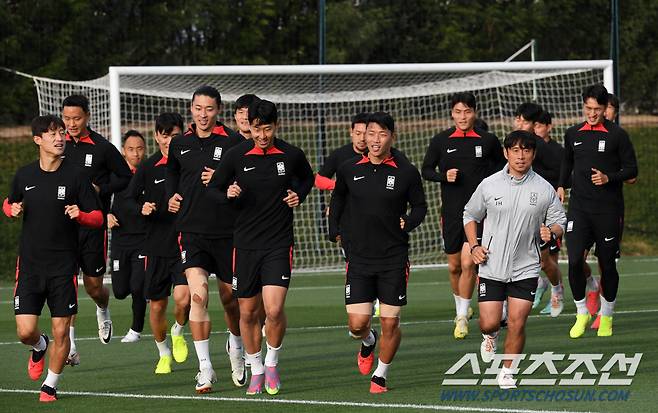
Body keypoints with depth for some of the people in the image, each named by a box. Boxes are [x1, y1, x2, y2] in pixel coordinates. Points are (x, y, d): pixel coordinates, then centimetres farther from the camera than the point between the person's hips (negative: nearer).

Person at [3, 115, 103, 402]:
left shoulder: (75, 176, -4)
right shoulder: (24, 175, 3)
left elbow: (97, 218, 0)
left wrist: (79, 215, -20)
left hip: (63, 266, -2)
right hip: (29, 264, 2)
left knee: (61, 331, -2)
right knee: (25, 331, -5)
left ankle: (51, 385, 18)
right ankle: (39, 348, 31)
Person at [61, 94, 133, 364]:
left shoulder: (103, 148, -4)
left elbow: (126, 178, 4)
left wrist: (100, 189, -11)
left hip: (93, 225, -2)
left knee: (93, 285, 6)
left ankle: (103, 311, 43)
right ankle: (69, 346, -9)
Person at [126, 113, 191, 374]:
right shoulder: (148, 168, 1)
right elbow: (128, 199, 3)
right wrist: (141, 209, -17)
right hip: (156, 247, 2)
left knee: (183, 298, -19)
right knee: (156, 305, 8)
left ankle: (178, 333, 14)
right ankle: (164, 354, 31)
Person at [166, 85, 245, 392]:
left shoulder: (233, 142, -5)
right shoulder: (180, 144, 7)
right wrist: (172, 195, 12)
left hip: (227, 232, -1)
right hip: (192, 232, 1)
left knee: (230, 298, 12)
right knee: (197, 295, -16)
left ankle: (236, 347, 42)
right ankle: (205, 368, -14)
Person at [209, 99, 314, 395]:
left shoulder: (291, 155, -2)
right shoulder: (237, 156, -4)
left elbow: (307, 178, 20)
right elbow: (214, 188, 7)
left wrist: (298, 196, 0)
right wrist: (228, 195, -14)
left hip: (279, 243, -1)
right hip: (245, 244, 1)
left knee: (274, 310, -15)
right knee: (248, 312, 7)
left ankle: (272, 363, 9)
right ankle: (256, 370, 25)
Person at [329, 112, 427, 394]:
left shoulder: (406, 172, -5)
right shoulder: (349, 170, 0)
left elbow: (419, 206, 7)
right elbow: (338, 198, 20)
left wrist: (408, 223, -11)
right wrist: (334, 229, 13)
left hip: (394, 259, -1)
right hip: (359, 258, 1)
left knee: (390, 323, 0)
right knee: (357, 323, -4)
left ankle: (380, 375, 20)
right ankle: (367, 342, 32)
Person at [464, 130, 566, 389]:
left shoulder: (544, 190, -2)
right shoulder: (489, 185, -2)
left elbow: (559, 222, 8)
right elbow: (470, 215, 12)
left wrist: (551, 232, -15)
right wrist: (474, 246, -1)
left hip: (525, 269, 0)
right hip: (492, 268, 0)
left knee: (517, 324, -6)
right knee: (489, 323, -4)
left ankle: (507, 371, 13)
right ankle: (490, 335, 34)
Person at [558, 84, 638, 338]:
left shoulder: (617, 135, -3)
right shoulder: (573, 134, 8)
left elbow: (631, 169, -1)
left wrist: (609, 178, -16)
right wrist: (561, 186, 14)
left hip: (608, 210, -2)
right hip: (579, 208, 2)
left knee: (607, 264, 5)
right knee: (575, 260, -13)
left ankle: (606, 316, 23)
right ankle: (582, 314, 2)